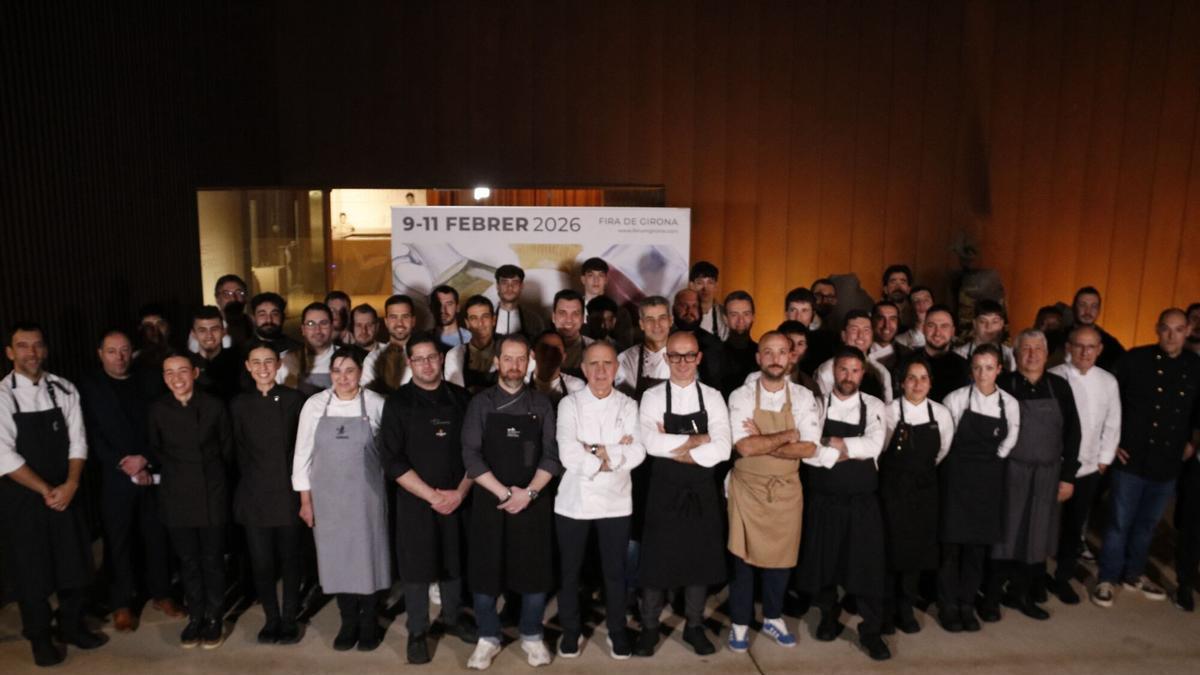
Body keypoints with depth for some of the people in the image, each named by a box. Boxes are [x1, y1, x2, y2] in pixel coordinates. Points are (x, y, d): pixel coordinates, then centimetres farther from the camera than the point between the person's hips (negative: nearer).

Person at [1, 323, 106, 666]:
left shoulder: (64, 390, 1)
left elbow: (77, 440, 0)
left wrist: (70, 485, -13)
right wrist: (45, 491, -16)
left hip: (66, 493, 3)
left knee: (74, 564, 12)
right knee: (30, 571, 9)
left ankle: (74, 627, 32)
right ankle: (39, 639, 28)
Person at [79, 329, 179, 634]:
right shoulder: (89, 386, 2)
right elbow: (93, 437, -5)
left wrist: (144, 459, -10)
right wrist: (128, 469, -10)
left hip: (150, 473, 2)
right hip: (114, 477, -2)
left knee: (156, 536, 6)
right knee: (118, 541, 4)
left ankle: (161, 594, 20)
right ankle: (122, 604, 16)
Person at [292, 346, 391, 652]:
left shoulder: (376, 405, -7)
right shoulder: (314, 405, -3)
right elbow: (303, 454, 2)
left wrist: (389, 492, -1)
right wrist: (305, 500, 1)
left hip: (365, 495, -1)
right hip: (327, 497, 2)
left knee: (368, 555, 7)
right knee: (336, 557, 9)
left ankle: (370, 623, 25)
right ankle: (349, 622, 27)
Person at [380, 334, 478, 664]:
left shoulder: (461, 398, 2)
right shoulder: (397, 403, -5)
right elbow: (393, 461, -10)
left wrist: (459, 492, -8)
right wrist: (431, 495, -14)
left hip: (458, 498, 2)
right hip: (416, 500, -2)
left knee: (455, 561, 13)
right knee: (417, 566, 5)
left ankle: (451, 618, 34)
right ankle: (417, 631, 23)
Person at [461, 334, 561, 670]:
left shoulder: (541, 405, 4)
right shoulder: (481, 403, 1)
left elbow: (551, 456, 0)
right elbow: (470, 455, -5)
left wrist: (527, 493, -13)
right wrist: (504, 492, -13)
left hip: (533, 502, 1)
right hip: (489, 501, 0)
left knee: (535, 573, 6)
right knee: (485, 573, 5)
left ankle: (531, 636, 26)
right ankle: (488, 638, 25)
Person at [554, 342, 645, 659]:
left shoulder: (629, 406, 1)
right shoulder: (569, 404, -4)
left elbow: (637, 453, -13)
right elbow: (568, 455, -16)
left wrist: (596, 451, -17)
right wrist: (614, 456, -13)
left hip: (615, 502, 1)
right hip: (574, 501, 0)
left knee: (615, 571, 13)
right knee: (569, 571, 12)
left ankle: (617, 630, 31)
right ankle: (571, 630, 31)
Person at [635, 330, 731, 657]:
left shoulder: (712, 397, -1)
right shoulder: (652, 397, -4)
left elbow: (721, 450, -13)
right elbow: (651, 443, -20)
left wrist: (674, 450, -15)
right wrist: (697, 439, -15)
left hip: (702, 490, 2)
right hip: (664, 488, -1)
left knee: (700, 557, 13)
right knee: (657, 557, 7)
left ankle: (694, 626, 31)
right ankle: (649, 627, 25)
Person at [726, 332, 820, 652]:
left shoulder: (803, 397, -3)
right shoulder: (741, 396, -10)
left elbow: (809, 448, -12)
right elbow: (744, 447, -20)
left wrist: (763, 444, -18)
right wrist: (786, 436, -15)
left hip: (786, 490, 2)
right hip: (748, 488, -2)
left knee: (781, 556, 14)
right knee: (743, 556, 7)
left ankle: (772, 618, 34)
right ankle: (739, 623, 24)